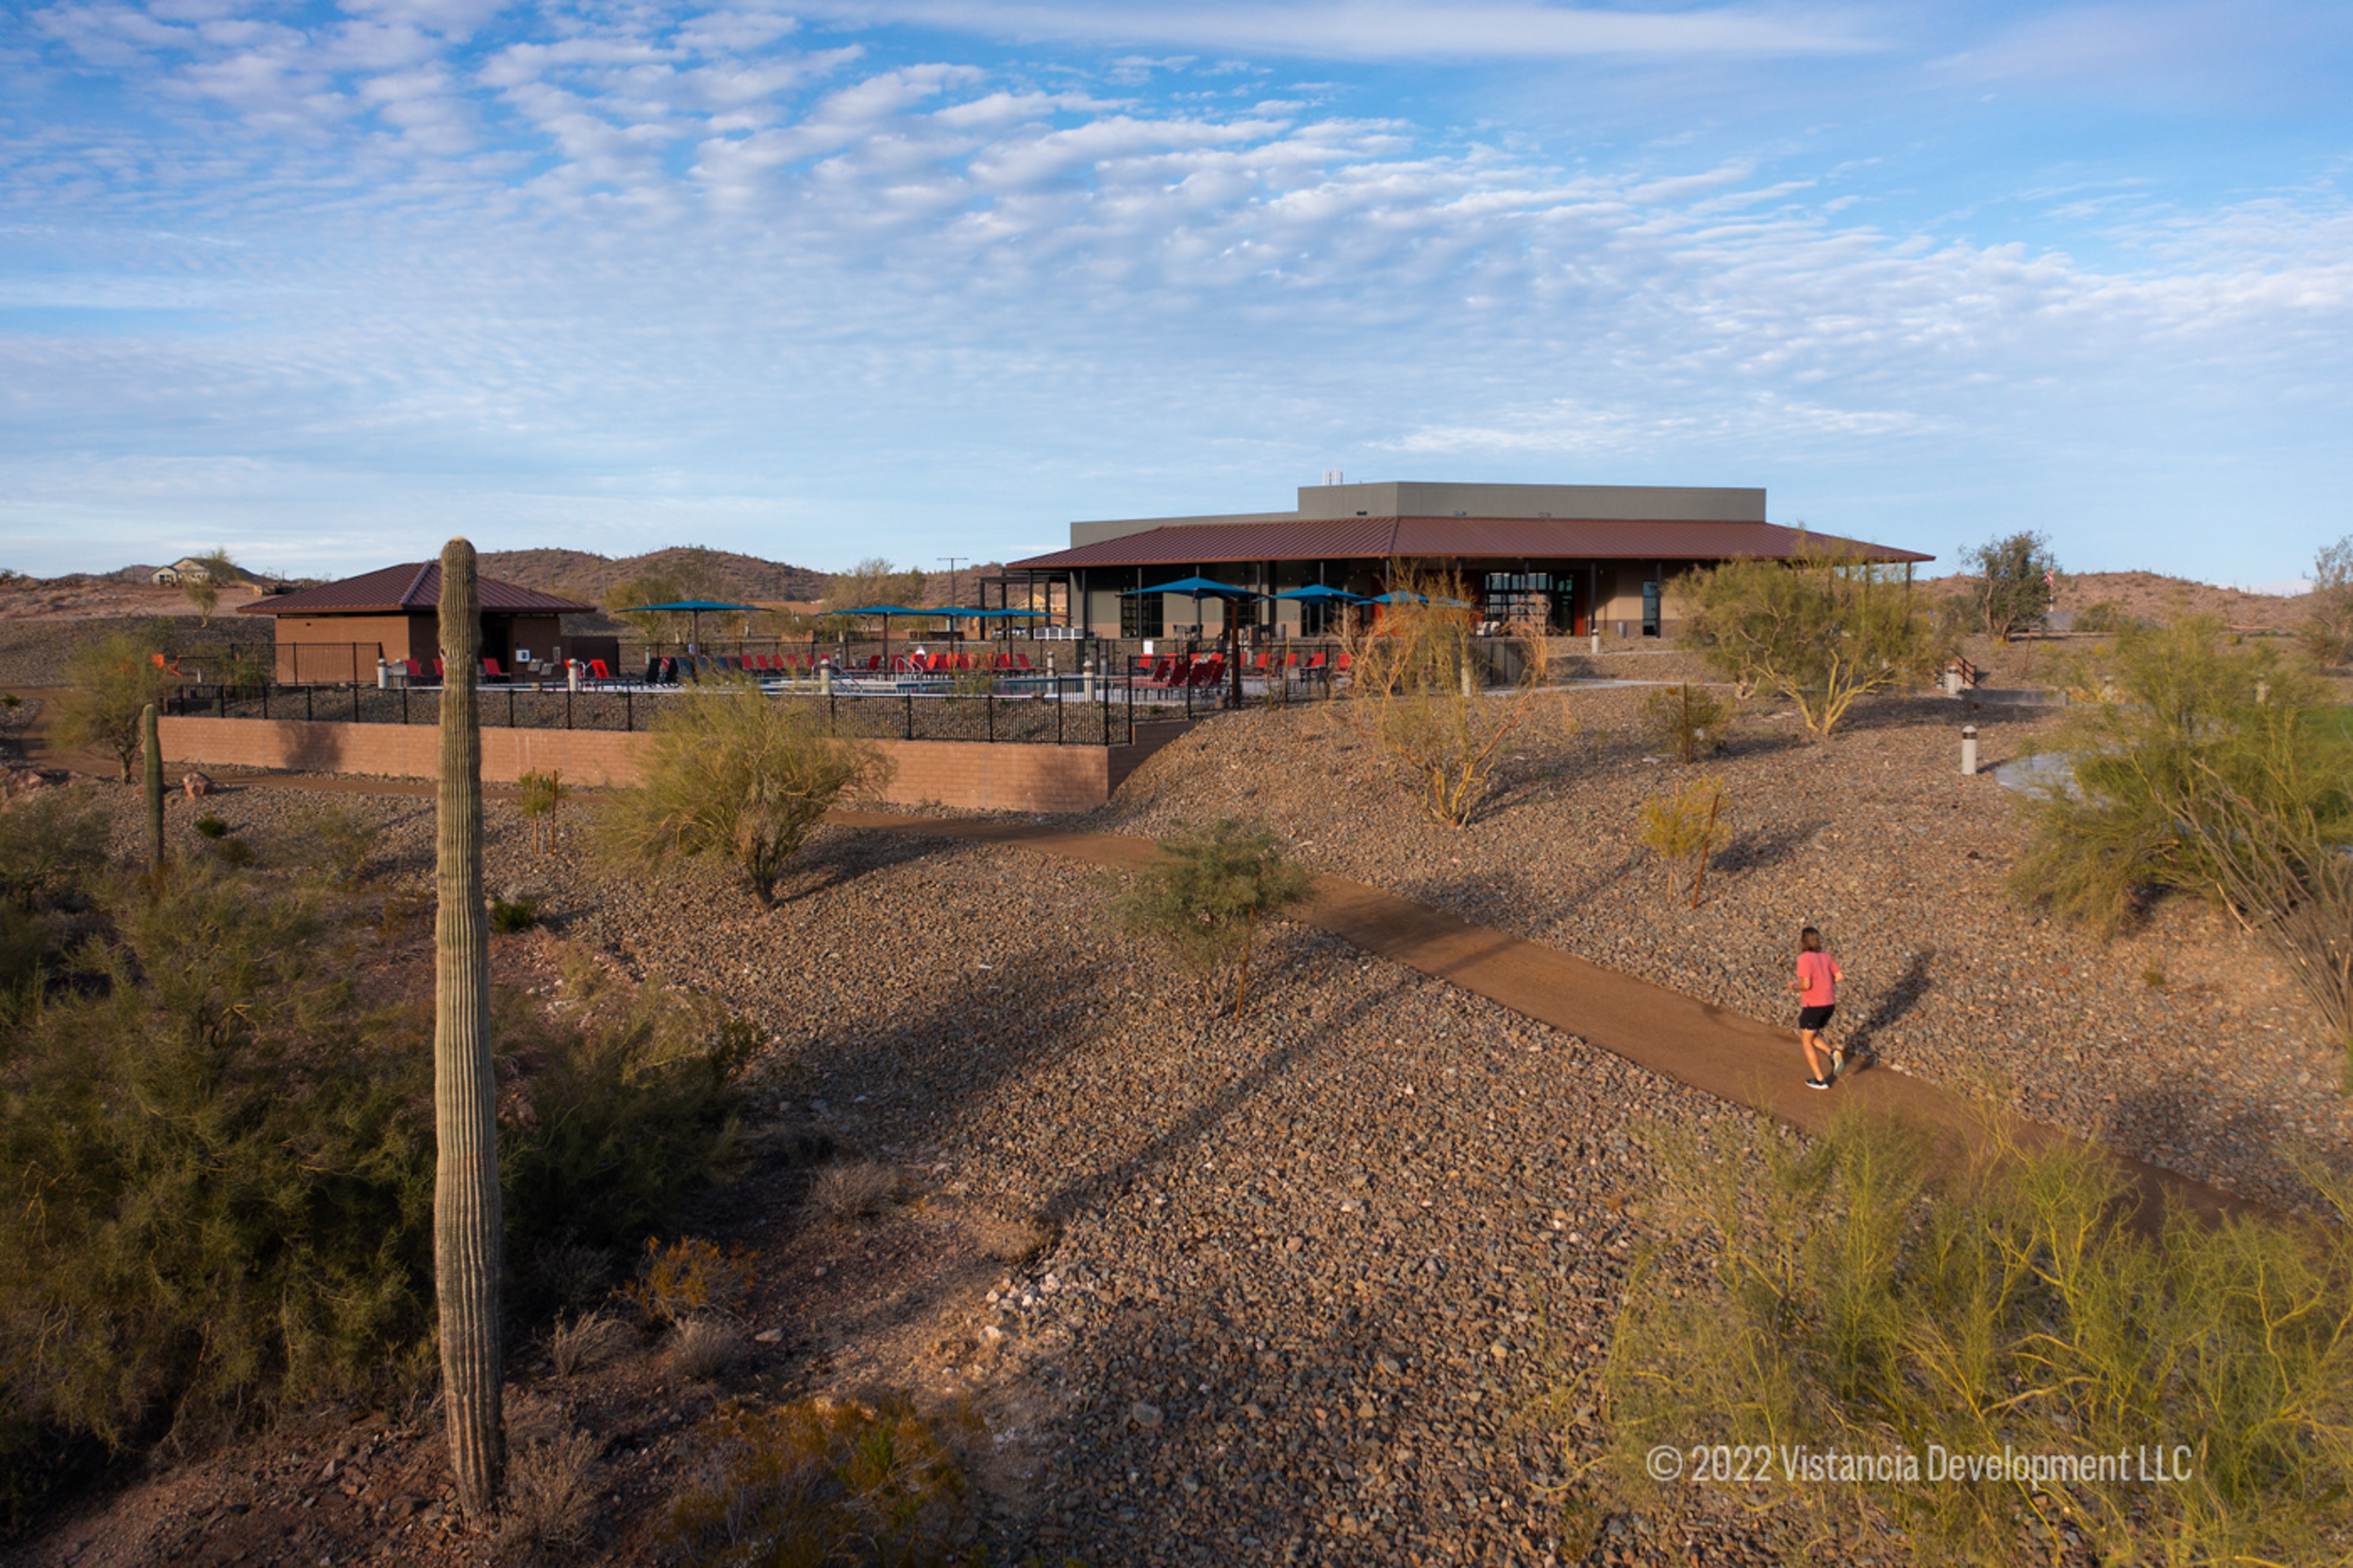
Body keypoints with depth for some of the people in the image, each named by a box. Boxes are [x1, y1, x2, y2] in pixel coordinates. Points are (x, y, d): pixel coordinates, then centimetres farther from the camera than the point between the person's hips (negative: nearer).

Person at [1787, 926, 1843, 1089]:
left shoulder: (1804, 958, -16)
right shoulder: (1825, 956, 6)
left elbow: (1806, 985, -23)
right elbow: (1840, 977, 4)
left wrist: (1794, 986, -2)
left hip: (1813, 1006, -7)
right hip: (1829, 1004, 7)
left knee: (1807, 1042, 10)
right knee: (1810, 1036, 25)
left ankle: (1820, 1080, 12)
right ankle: (1832, 1053, 0)